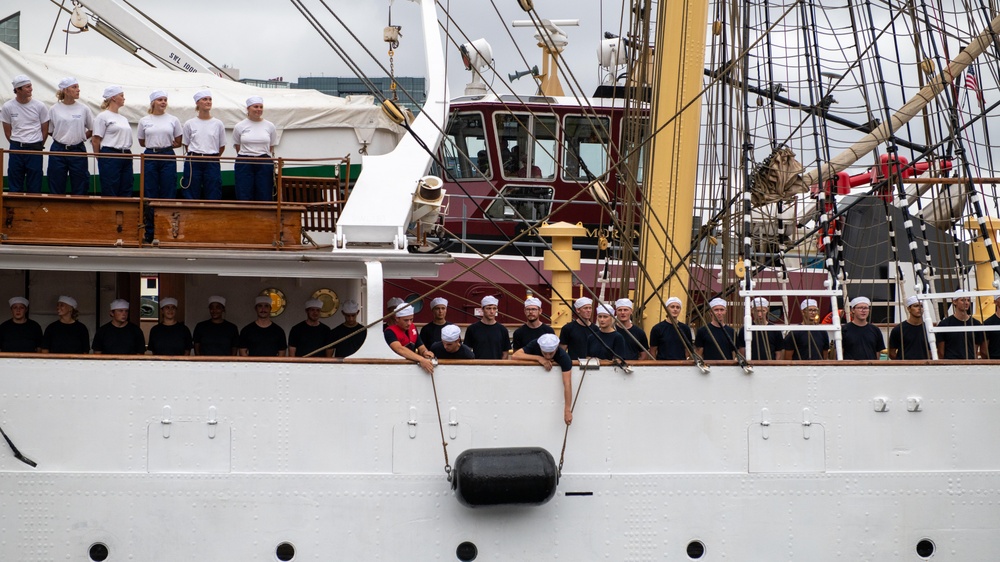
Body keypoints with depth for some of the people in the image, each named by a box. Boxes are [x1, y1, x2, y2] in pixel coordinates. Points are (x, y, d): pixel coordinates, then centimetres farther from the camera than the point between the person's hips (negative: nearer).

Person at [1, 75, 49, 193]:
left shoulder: (39, 106, -4)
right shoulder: (7, 107, -2)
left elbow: (45, 130, 5)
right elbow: (7, 131, 7)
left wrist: (38, 146, 8)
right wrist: (16, 146, 7)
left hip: (35, 149, -1)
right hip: (16, 149, 1)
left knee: (34, 186, 3)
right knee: (15, 186, 5)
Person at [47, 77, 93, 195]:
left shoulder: (84, 109, 1)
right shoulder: (54, 109, 0)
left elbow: (92, 130, 9)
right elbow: (50, 131, 9)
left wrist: (80, 138, 3)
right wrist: (63, 138, 3)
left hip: (78, 151, 0)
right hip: (58, 151, 0)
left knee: (80, 189, 4)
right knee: (56, 189, 5)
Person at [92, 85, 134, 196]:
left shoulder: (123, 118, 18)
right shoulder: (103, 116, -4)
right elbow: (96, 140, -5)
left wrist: (128, 153, 12)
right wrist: (101, 159, -1)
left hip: (126, 157, 7)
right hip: (110, 157, -7)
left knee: (126, 193, 5)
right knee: (110, 194, -5)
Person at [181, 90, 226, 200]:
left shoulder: (218, 124, 4)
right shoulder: (189, 124, 3)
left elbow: (222, 147, 11)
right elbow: (185, 145, 12)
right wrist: (194, 156, 9)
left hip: (212, 163, 0)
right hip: (193, 162, 0)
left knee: (213, 197, 0)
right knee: (191, 197, 1)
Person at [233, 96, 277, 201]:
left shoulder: (270, 126, 6)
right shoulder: (239, 127, 4)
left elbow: (271, 148, 11)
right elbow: (237, 148, 11)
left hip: (264, 164, 1)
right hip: (244, 164, -1)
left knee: (264, 196, 0)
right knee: (244, 196, -2)